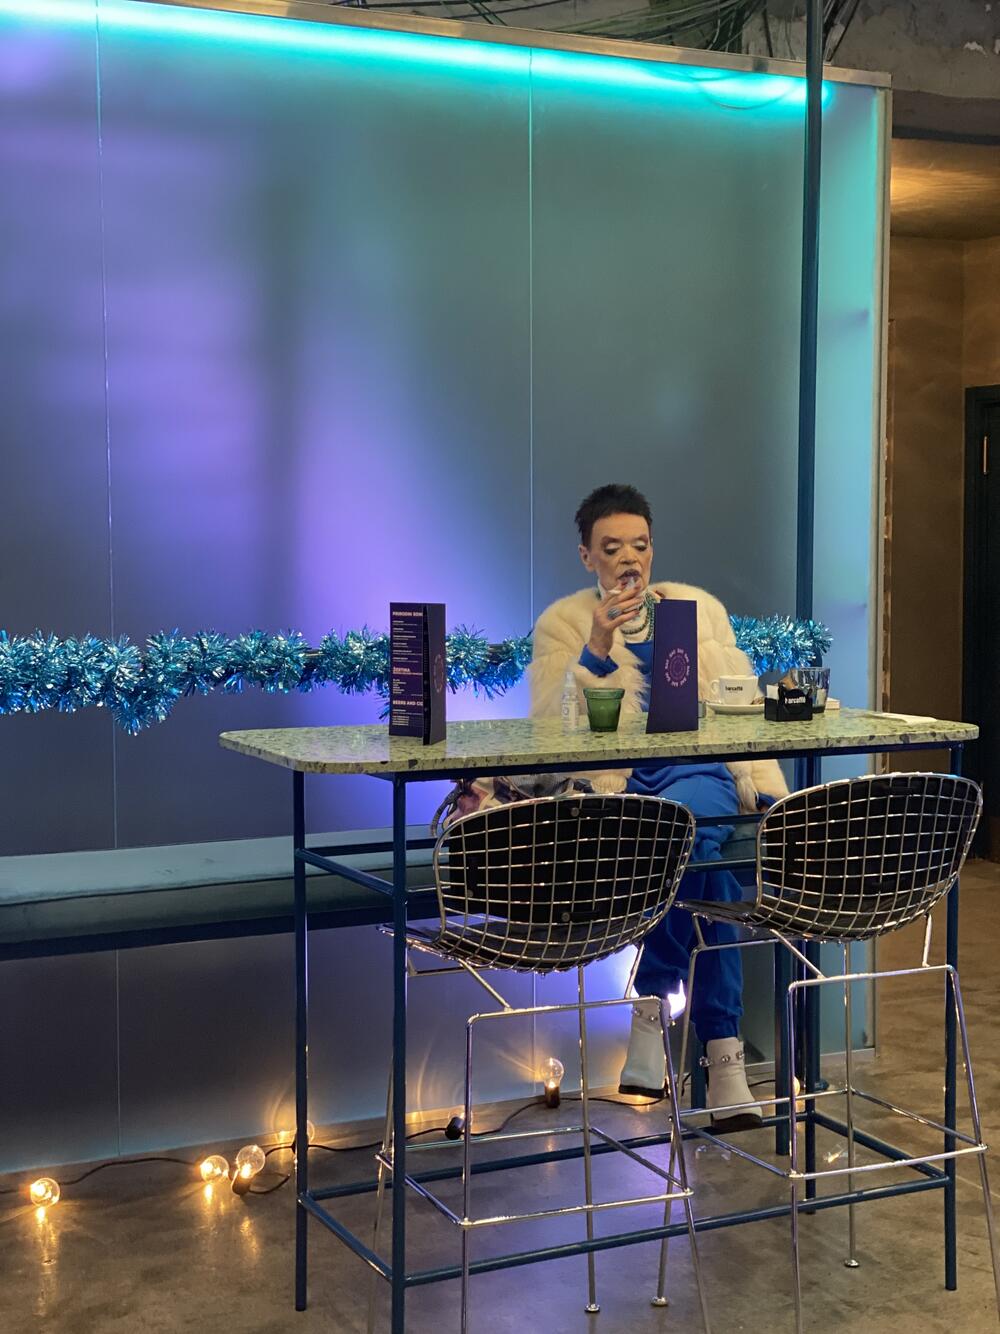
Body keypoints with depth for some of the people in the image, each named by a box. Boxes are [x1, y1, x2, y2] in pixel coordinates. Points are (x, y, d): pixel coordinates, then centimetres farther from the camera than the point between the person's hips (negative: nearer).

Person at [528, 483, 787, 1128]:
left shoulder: (701, 608, 18)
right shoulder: (563, 625, 10)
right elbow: (550, 730, -4)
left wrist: (761, 787, -3)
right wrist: (595, 649, -17)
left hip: (699, 772, 2)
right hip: (612, 783, -2)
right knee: (709, 863, -31)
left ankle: (650, 1004, -22)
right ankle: (723, 1057, -20)